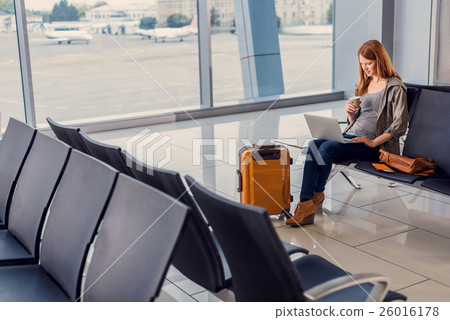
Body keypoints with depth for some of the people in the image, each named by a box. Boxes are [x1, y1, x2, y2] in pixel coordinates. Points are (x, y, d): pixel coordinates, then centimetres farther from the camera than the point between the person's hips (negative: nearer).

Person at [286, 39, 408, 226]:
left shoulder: (395, 87, -2)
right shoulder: (364, 84, 22)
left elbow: (400, 125, -10)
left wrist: (374, 142, -17)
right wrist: (350, 113, 2)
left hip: (374, 144, -7)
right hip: (350, 136, 7)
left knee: (327, 147, -29)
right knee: (314, 145, -23)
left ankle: (317, 193, -8)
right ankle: (306, 203, -31)